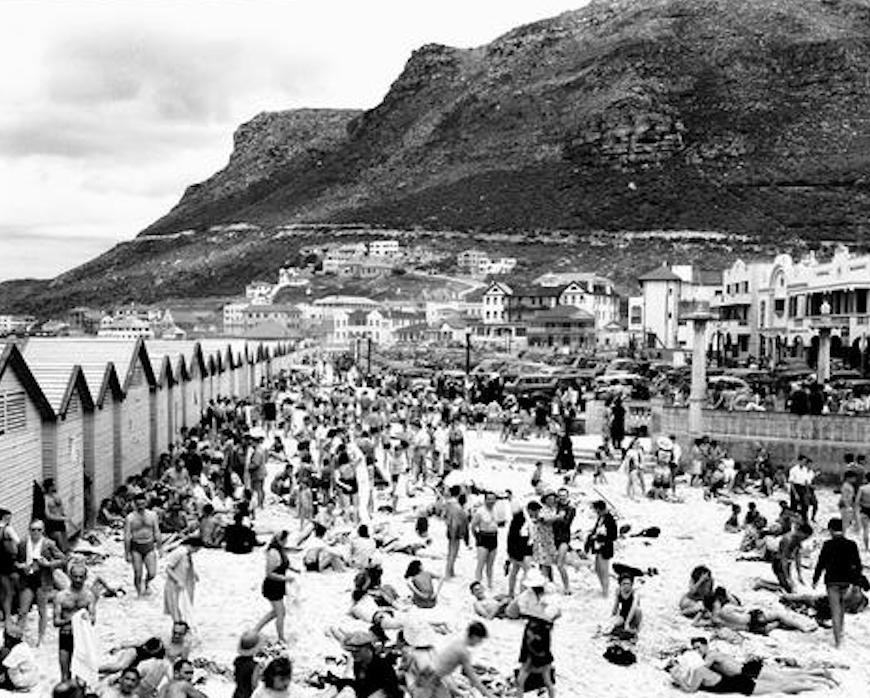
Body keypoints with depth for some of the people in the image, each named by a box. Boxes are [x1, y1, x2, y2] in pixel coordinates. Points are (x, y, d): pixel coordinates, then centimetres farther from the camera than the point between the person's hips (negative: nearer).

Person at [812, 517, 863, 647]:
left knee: (835, 609, -1)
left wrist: (815, 579, 0)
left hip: (832, 581, -4)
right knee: (841, 603, 26)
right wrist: (855, 580, 11)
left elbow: (821, 563, -9)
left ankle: (838, 639, -6)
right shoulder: (851, 545, -1)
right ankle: (840, 630, 34)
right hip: (846, 581, 4)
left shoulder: (828, 545, -12)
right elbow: (857, 565, 2)